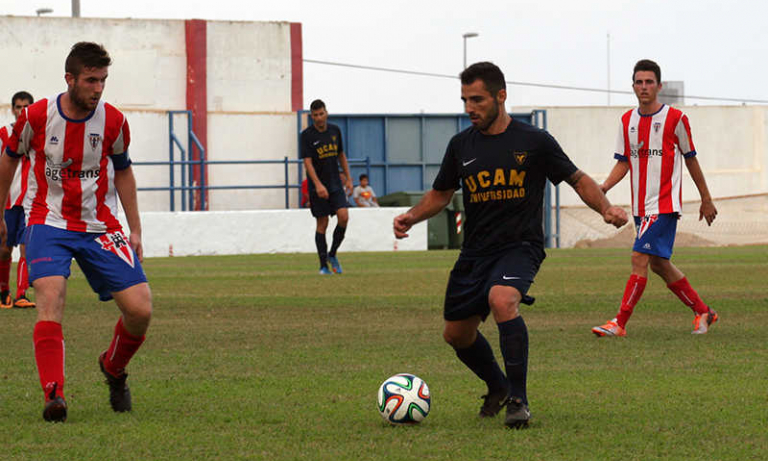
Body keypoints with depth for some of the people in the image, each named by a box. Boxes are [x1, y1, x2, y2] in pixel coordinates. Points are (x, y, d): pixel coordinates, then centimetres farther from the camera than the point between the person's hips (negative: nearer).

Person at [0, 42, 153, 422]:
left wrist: (135, 230, 10)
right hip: (49, 223, -2)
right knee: (50, 295, -28)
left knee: (140, 309, -9)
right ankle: (53, 395, -29)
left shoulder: (113, 122, -4)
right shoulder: (36, 116, -8)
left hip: (100, 227, 2)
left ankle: (114, 368, 22)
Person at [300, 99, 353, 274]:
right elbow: (307, 162, -15)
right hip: (318, 188, -4)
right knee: (322, 224, -1)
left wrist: (348, 178, 14)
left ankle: (332, 254, 7)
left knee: (344, 216, -13)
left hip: (335, 184, 4)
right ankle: (323, 265, 7)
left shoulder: (335, 130, 7)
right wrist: (318, 184, -26)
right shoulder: (307, 135, -8)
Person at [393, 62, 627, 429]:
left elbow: (578, 179, 4)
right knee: (456, 333, 8)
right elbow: (441, 193, 19)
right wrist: (412, 216, 1)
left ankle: (518, 399, -25)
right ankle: (498, 388, 38)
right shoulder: (461, 145, 6)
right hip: (475, 252, 5)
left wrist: (606, 208, -13)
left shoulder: (534, 142, -4)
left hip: (520, 245, -5)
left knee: (501, 299, -34)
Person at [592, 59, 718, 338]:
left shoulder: (675, 118, -5)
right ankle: (703, 312, 26)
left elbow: (690, 159, 3)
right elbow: (623, 162, 13)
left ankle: (619, 324, -16)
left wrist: (706, 200, 9)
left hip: (665, 204, -7)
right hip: (641, 207, 7)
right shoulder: (627, 121, 9)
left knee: (640, 258, -15)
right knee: (658, 264, 11)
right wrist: (604, 187, -4)